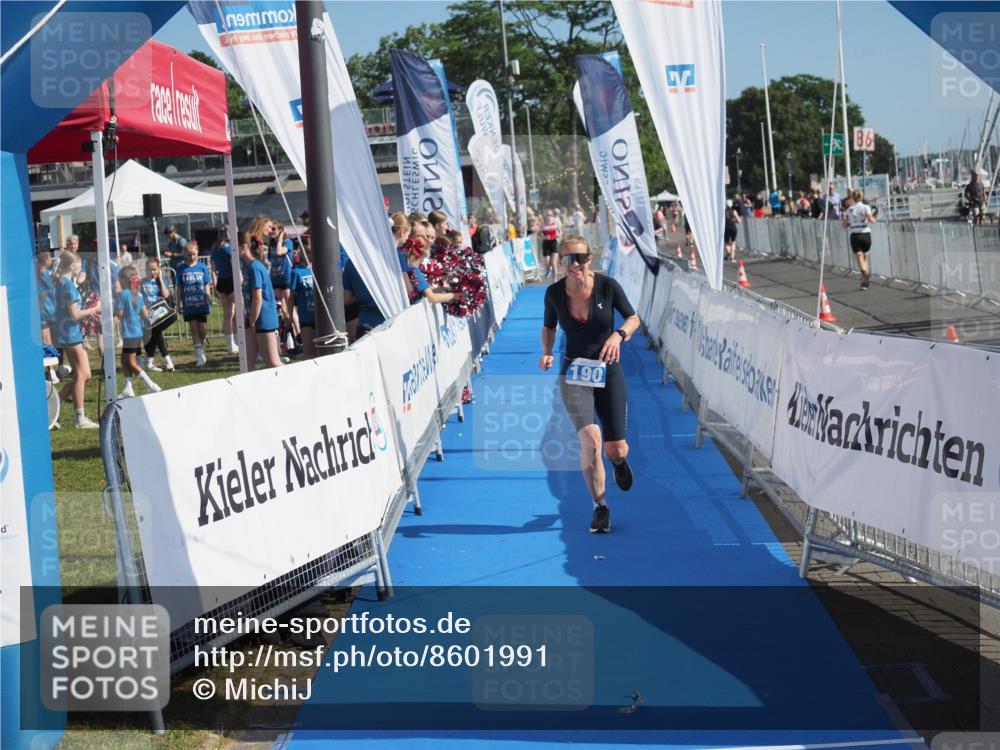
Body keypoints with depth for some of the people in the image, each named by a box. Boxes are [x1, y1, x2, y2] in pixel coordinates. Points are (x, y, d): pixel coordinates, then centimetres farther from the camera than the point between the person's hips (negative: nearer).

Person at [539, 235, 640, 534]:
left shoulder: (607, 286, -10)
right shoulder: (554, 293, -5)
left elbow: (633, 318, 3)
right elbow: (548, 327, 13)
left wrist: (618, 335, -18)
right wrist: (547, 352, -6)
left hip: (609, 372, 0)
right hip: (574, 375, 0)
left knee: (616, 449, 1)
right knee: (590, 438, -22)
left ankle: (620, 461, 43)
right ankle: (600, 507, -6)